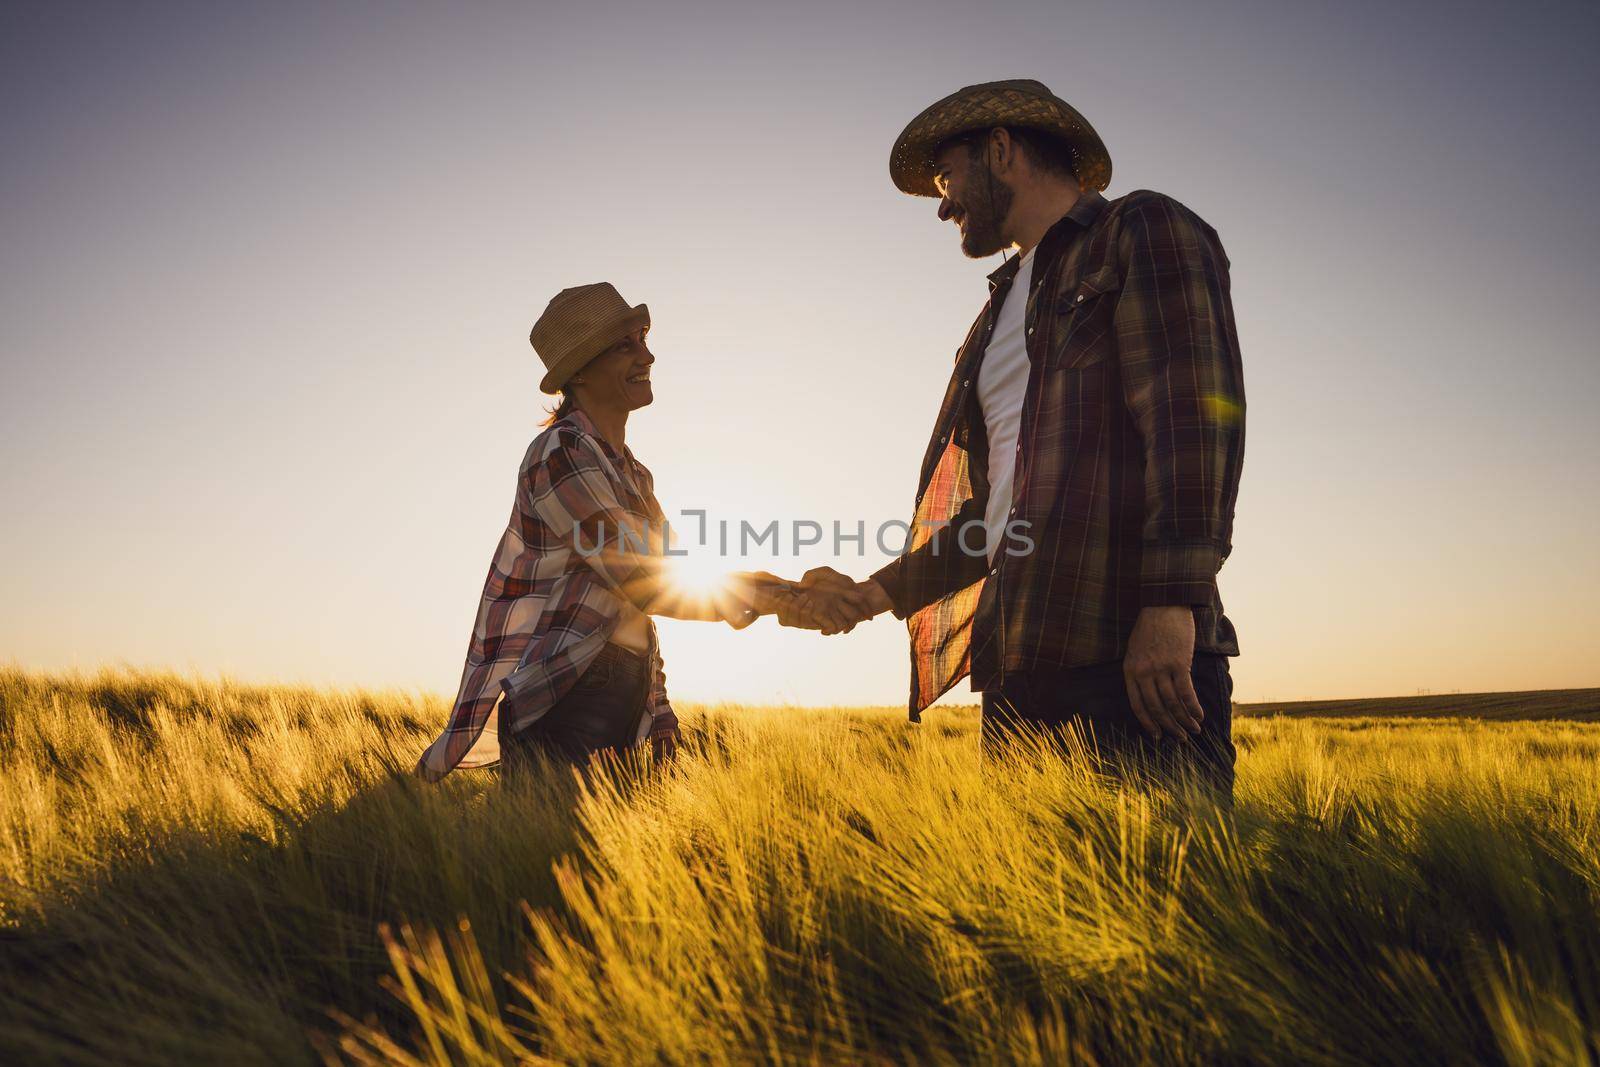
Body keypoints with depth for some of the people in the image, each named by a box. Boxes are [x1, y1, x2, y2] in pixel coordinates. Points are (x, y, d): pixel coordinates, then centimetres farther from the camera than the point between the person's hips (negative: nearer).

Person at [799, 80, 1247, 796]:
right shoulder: (1003, 311, 29)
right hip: (1015, 668, 7)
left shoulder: (1143, 232, 7)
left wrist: (1171, 602, -20)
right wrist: (878, 593, 16)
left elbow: (1196, 414, -9)